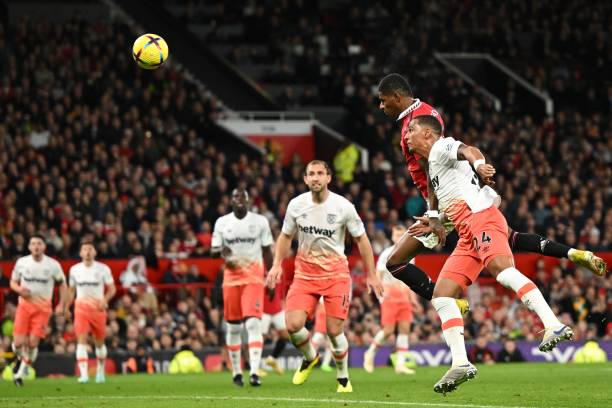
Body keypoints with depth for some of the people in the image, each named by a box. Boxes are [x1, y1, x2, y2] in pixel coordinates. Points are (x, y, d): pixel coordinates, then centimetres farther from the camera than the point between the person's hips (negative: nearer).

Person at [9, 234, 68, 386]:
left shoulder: (53, 265, -3)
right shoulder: (21, 262, 0)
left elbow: (62, 284, 9)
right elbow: (13, 282, 11)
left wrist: (61, 305, -1)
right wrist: (20, 290, -12)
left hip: (43, 307, -1)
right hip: (25, 304, 1)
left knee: (33, 343, -12)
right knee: (19, 342, -9)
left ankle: (21, 372, 8)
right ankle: (21, 358, 27)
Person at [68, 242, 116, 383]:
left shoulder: (103, 269, -1)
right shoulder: (74, 270, 6)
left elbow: (112, 289, 0)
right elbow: (71, 290, 17)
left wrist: (105, 299, -18)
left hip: (98, 308, 0)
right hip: (81, 308, 0)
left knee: (99, 341, 11)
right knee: (81, 340, -16)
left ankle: (100, 371, 33)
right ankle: (84, 374, -23)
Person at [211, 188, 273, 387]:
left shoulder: (260, 221, 3)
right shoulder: (222, 223, 5)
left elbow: (267, 251, 9)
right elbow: (213, 250, 9)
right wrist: (221, 251, -15)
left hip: (254, 275, -2)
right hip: (231, 275, 2)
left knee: (253, 323, -15)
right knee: (233, 327, 6)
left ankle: (254, 372, -22)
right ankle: (236, 372, 19)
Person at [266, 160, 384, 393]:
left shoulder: (343, 206, -9)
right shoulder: (296, 205, -2)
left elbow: (361, 239, 2)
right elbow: (286, 236, 14)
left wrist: (372, 275, 1)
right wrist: (277, 265, 1)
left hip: (336, 273, -2)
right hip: (304, 273, 2)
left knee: (334, 330, -7)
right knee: (293, 325, -14)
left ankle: (343, 378, 15)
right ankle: (310, 358, 18)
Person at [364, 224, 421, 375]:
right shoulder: (387, 254, -4)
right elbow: (377, 277, -7)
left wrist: (413, 297, 18)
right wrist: (383, 290, -25)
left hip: (404, 296, 5)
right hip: (390, 295, -5)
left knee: (405, 329, -2)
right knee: (388, 330, -8)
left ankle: (400, 364, -1)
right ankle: (370, 353, 14)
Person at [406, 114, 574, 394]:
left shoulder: (441, 148, 9)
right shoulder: (432, 170, 35)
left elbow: (468, 150, -15)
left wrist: (478, 164, -38)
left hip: (481, 217, -10)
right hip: (467, 235, 10)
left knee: (501, 269, -32)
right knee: (441, 295, 1)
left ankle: (554, 326, -44)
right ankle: (460, 363, -5)